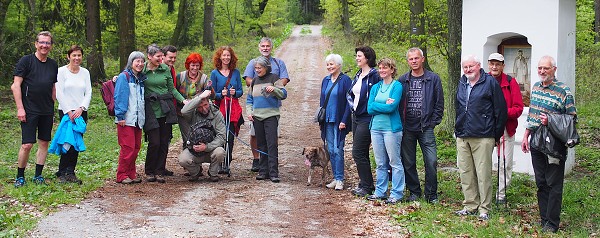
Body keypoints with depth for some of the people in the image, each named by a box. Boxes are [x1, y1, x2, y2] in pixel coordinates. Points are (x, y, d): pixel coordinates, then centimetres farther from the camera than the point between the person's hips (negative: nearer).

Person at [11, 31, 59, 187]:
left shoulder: (53, 65, 11)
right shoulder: (26, 61, -5)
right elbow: (15, 86, -7)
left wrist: (51, 105, 13)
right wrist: (20, 108, -13)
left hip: (47, 112, 5)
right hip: (29, 111, -5)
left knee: (44, 143, 7)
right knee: (27, 145, -8)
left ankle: (38, 176, 18)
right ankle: (20, 177, 7)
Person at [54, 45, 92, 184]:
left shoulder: (85, 72, 11)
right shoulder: (61, 71, -1)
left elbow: (88, 93, 7)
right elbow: (59, 94, -6)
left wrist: (81, 109, -7)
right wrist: (69, 112, -11)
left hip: (81, 112, 4)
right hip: (65, 111, -4)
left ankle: (70, 173, 7)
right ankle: (62, 173, 1)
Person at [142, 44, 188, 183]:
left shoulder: (165, 69, 8)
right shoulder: (142, 70, -1)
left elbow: (172, 89, 14)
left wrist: (183, 100, 3)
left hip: (166, 109, 3)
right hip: (151, 110, -3)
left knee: (164, 142, 3)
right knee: (154, 142, -7)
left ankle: (159, 172, 13)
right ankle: (149, 172, 12)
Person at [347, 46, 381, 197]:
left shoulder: (374, 76, -14)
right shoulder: (358, 75, 14)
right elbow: (350, 93, 23)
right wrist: (352, 105, 8)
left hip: (366, 119, -9)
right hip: (356, 117, 9)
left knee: (358, 153, -8)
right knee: (361, 153, 13)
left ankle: (366, 186, 0)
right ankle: (366, 184, 21)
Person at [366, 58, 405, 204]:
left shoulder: (397, 86, -5)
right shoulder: (375, 88, 13)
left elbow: (392, 107, -16)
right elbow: (370, 108, 2)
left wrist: (376, 106, -6)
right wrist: (385, 105, -8)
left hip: (391, 128, -6)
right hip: (376, 127, 6)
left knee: (395, 162, -2)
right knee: (380, 163, 12)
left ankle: (397, 194, 3)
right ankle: (380, 192, 20)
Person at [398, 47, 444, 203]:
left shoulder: (433, 79, 3)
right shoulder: (402, 81, 9)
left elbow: (439, 103, 3)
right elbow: (397, 103, 11)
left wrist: (433, 122, -4)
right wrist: (400, 123, 2)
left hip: (426, 127, -2)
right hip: (407, 128, 3)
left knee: (431, 162, -7)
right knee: (408, 163, 7)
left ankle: (431, 194, 5)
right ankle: (414, 192, 20)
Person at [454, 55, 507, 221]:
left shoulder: (490, 82, -4)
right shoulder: (462, 83, 14)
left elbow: (501, 110, -3)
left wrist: (497, 134, -3)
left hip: (483, 137, -6)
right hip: (462, 137, 6)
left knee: (483, 174, -4)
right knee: (465, 173, 8)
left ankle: (484, 209, 2)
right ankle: (470, 205, 18)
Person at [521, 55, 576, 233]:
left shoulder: (563, 91, -9)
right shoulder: (536, 87, 12)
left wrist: (550, 121, -20)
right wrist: (526, 136, 18)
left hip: (554, 144, -6)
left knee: (554, 184, -2)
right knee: (541, 183, 12)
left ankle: (552, 223, 3)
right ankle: (544, 219, 20)